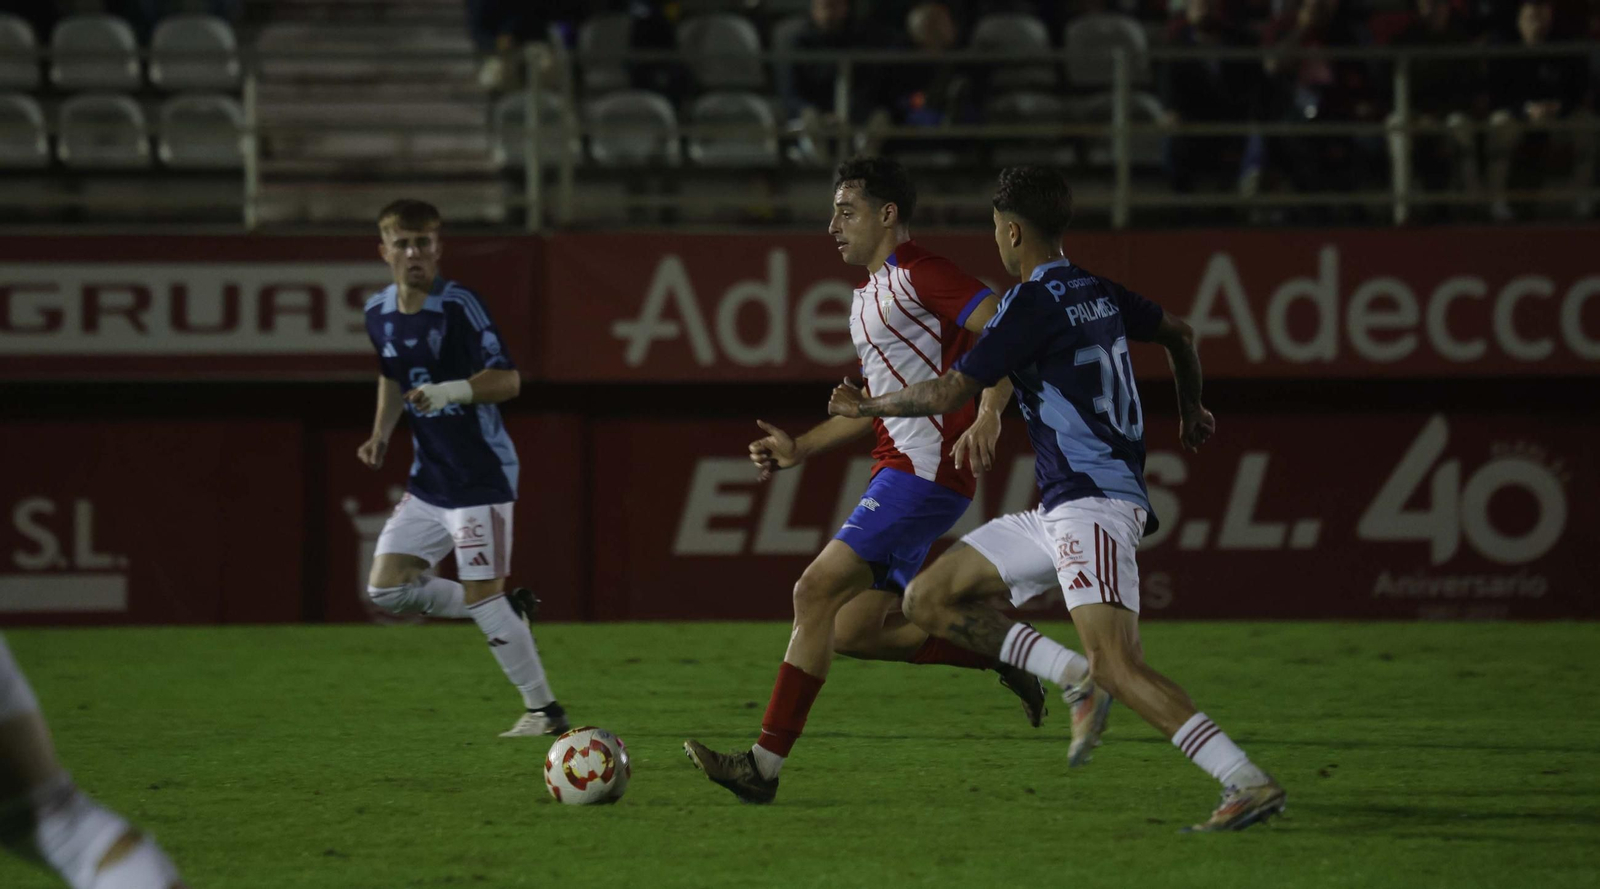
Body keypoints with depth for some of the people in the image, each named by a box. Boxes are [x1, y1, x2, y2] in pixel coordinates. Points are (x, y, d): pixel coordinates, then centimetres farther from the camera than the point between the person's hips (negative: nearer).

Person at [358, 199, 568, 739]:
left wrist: (450, 391, -33)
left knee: (482, 594, -11)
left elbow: (507, 380, -19)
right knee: (386, 587, 3)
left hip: (480, 476, -8)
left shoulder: (458, 306, -15)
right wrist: (381, 435, 10)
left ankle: (544, 710, 0)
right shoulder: (379, 314, 6)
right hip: (429, 481, 8)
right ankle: (509, 614, 17)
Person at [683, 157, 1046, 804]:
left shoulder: (917, 275, -9)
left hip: (926, 469, -10)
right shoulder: (869, 295, 22)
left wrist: (988, 414, -32)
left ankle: (765, 763, -15)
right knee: (855, 628, 5)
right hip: (901, 468, 10)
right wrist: (798, 449, 21)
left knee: (816, 592, -15)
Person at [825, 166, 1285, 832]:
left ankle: (1250, 783, -26)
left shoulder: (1032, 304, -12)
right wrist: (1190, 411, 50)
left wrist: (866, 406, 6)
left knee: (1119, 666, -22)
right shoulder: (1097, 292, 15)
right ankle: (1078, 680, 5)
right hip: (1060, 511, 10)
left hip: (1092, 505, -10)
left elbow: (948, 393, -12)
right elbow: (1179, 334, 32)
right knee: (928, 600, 10)